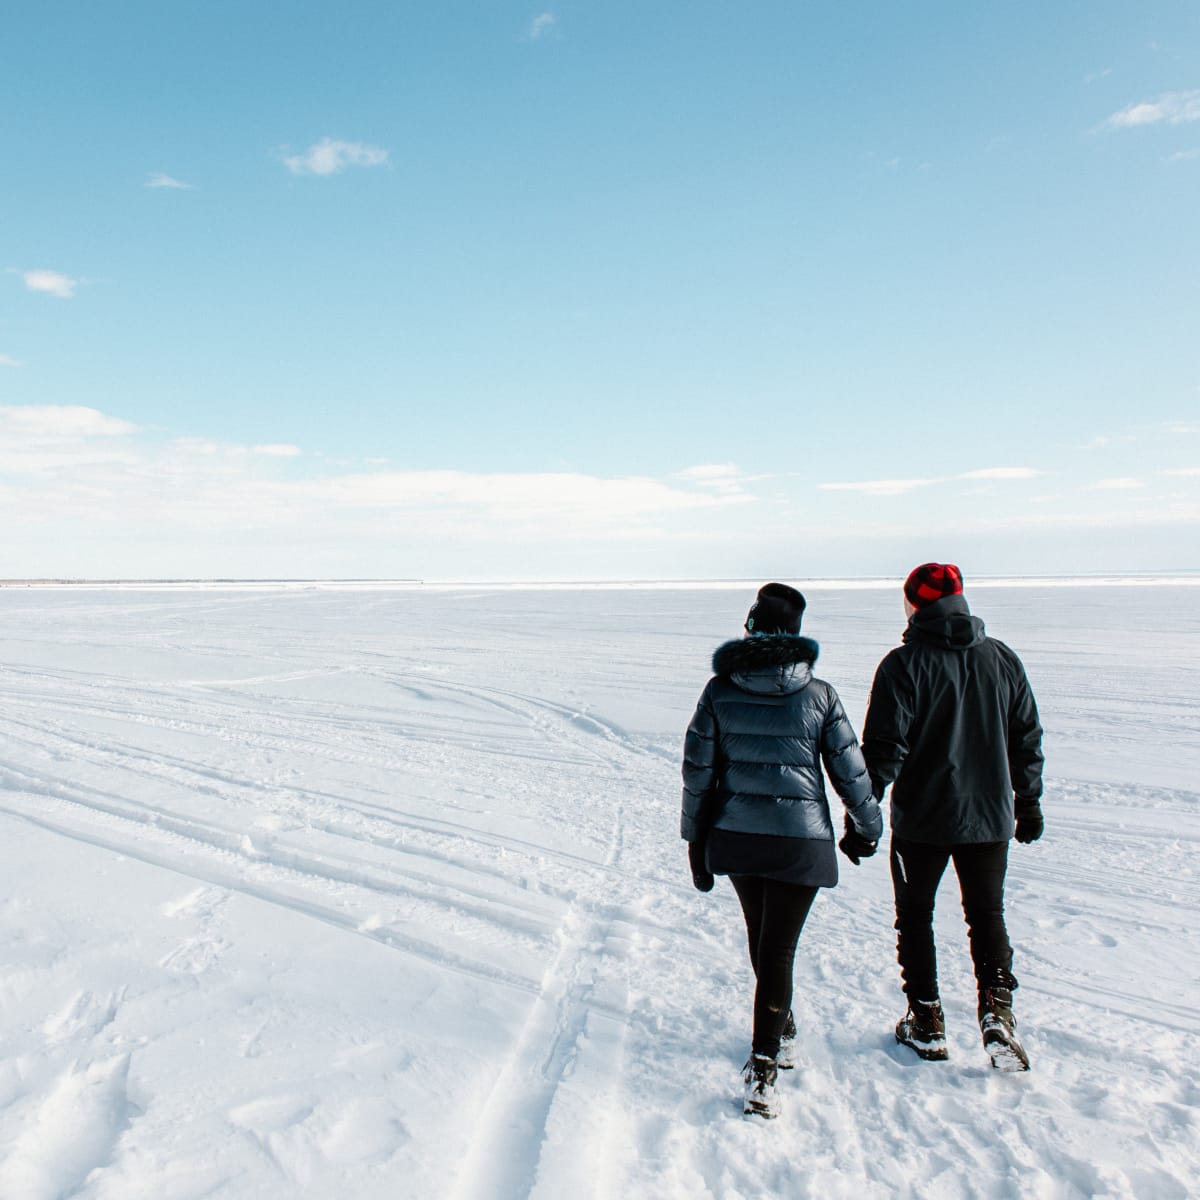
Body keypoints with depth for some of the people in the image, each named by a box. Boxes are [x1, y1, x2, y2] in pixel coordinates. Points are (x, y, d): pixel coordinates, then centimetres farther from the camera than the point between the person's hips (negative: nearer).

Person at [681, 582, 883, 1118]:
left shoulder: (720, 690, -4)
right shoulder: (819, 695, -5)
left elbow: (697, 770, -2)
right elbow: (850, 770, 0)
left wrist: (696, 840, 8)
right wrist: (865, 827, 17)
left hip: (735, 837, 2)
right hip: (800, 841, -2)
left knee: (762, 938, 23)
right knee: (778, 948, 5)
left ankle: (782, 1031, 42)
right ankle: (763, 1068, -1)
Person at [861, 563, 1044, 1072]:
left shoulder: (903, 665, -13)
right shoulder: (1002, 659, 1)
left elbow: (884, 747, -15)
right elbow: (1027, 738, 8)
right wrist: (1028, 801, 18)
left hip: (921, 819, -3)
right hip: (989, 817, 4)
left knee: (914, 915, 14)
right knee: (987, 914, 17)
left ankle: (927, 1023, 20)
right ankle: (997, 1010, 1)